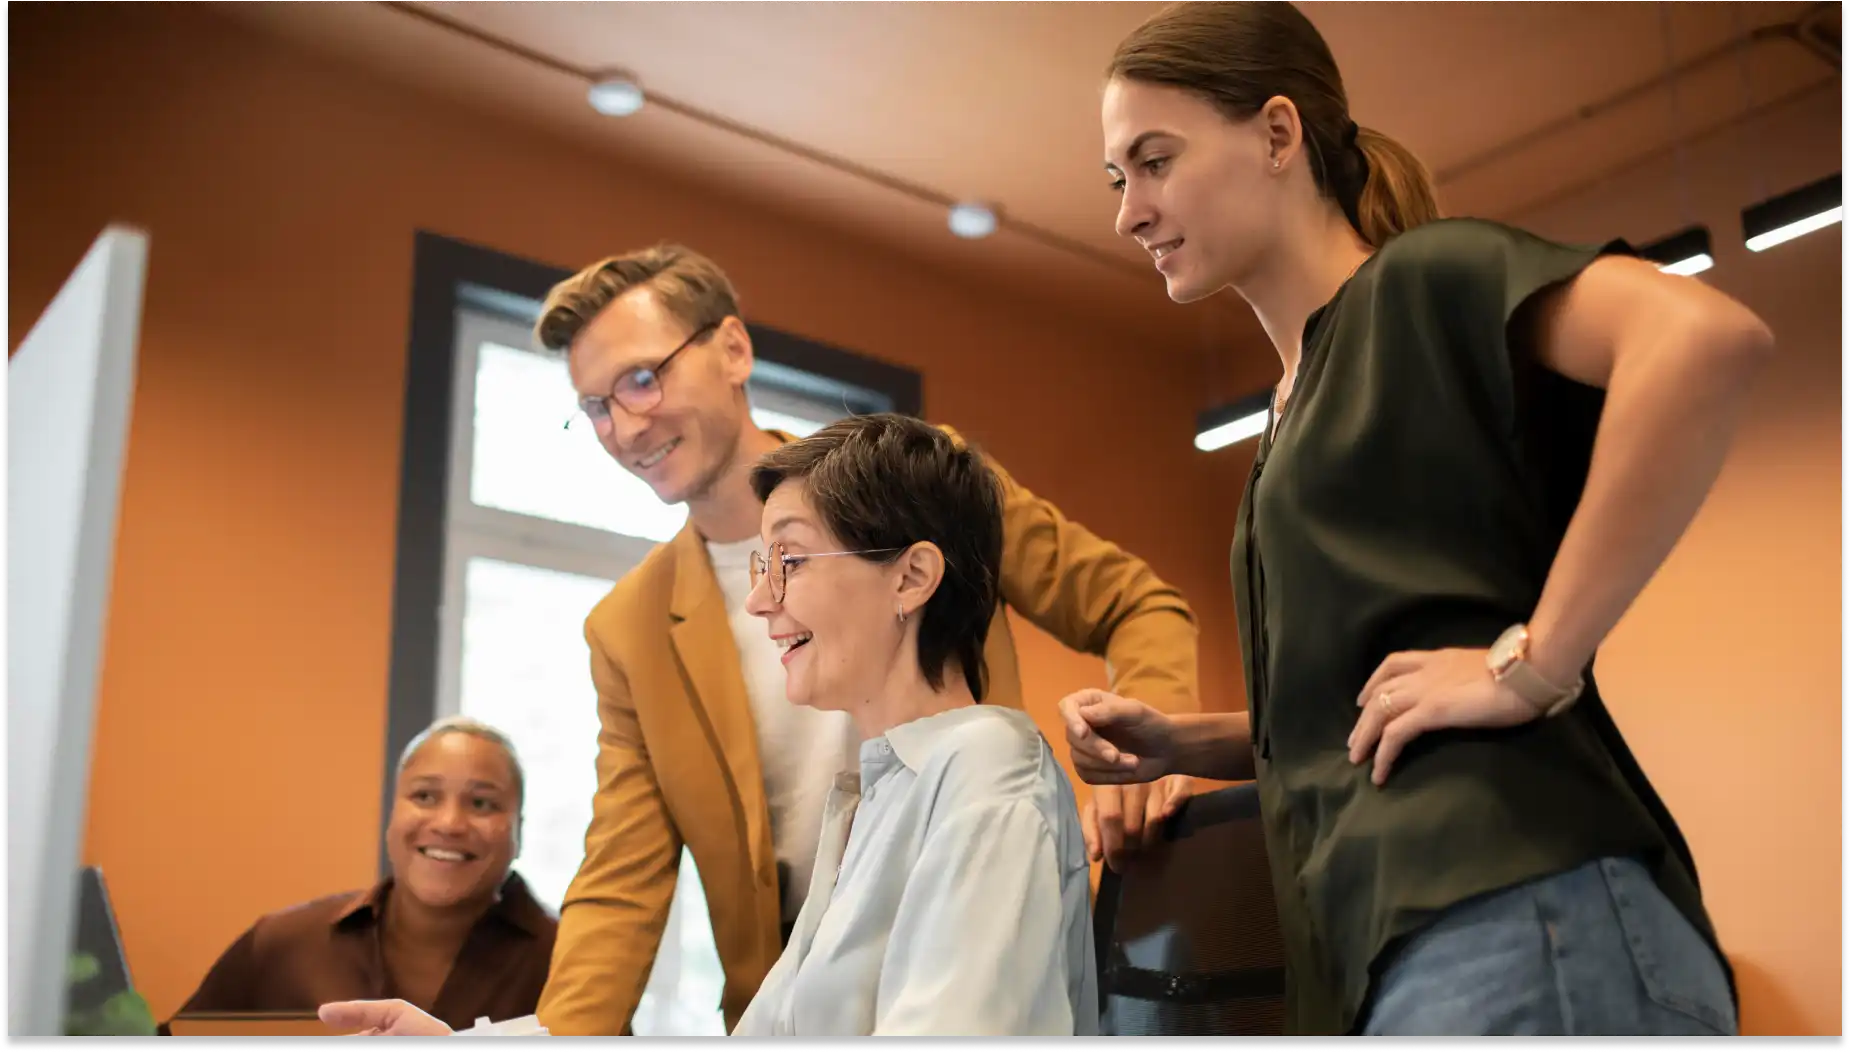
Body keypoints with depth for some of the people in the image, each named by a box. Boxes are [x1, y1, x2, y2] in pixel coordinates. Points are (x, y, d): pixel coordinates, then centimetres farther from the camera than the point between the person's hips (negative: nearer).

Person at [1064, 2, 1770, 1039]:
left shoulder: (1421, 278, -2)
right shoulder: (1298, 411, 21)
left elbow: (1708, 336, -22)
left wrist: (1533, 663, -20)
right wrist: (1182, 741, 11)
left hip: (1512, 922, -9)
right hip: (1387, 946, 9)